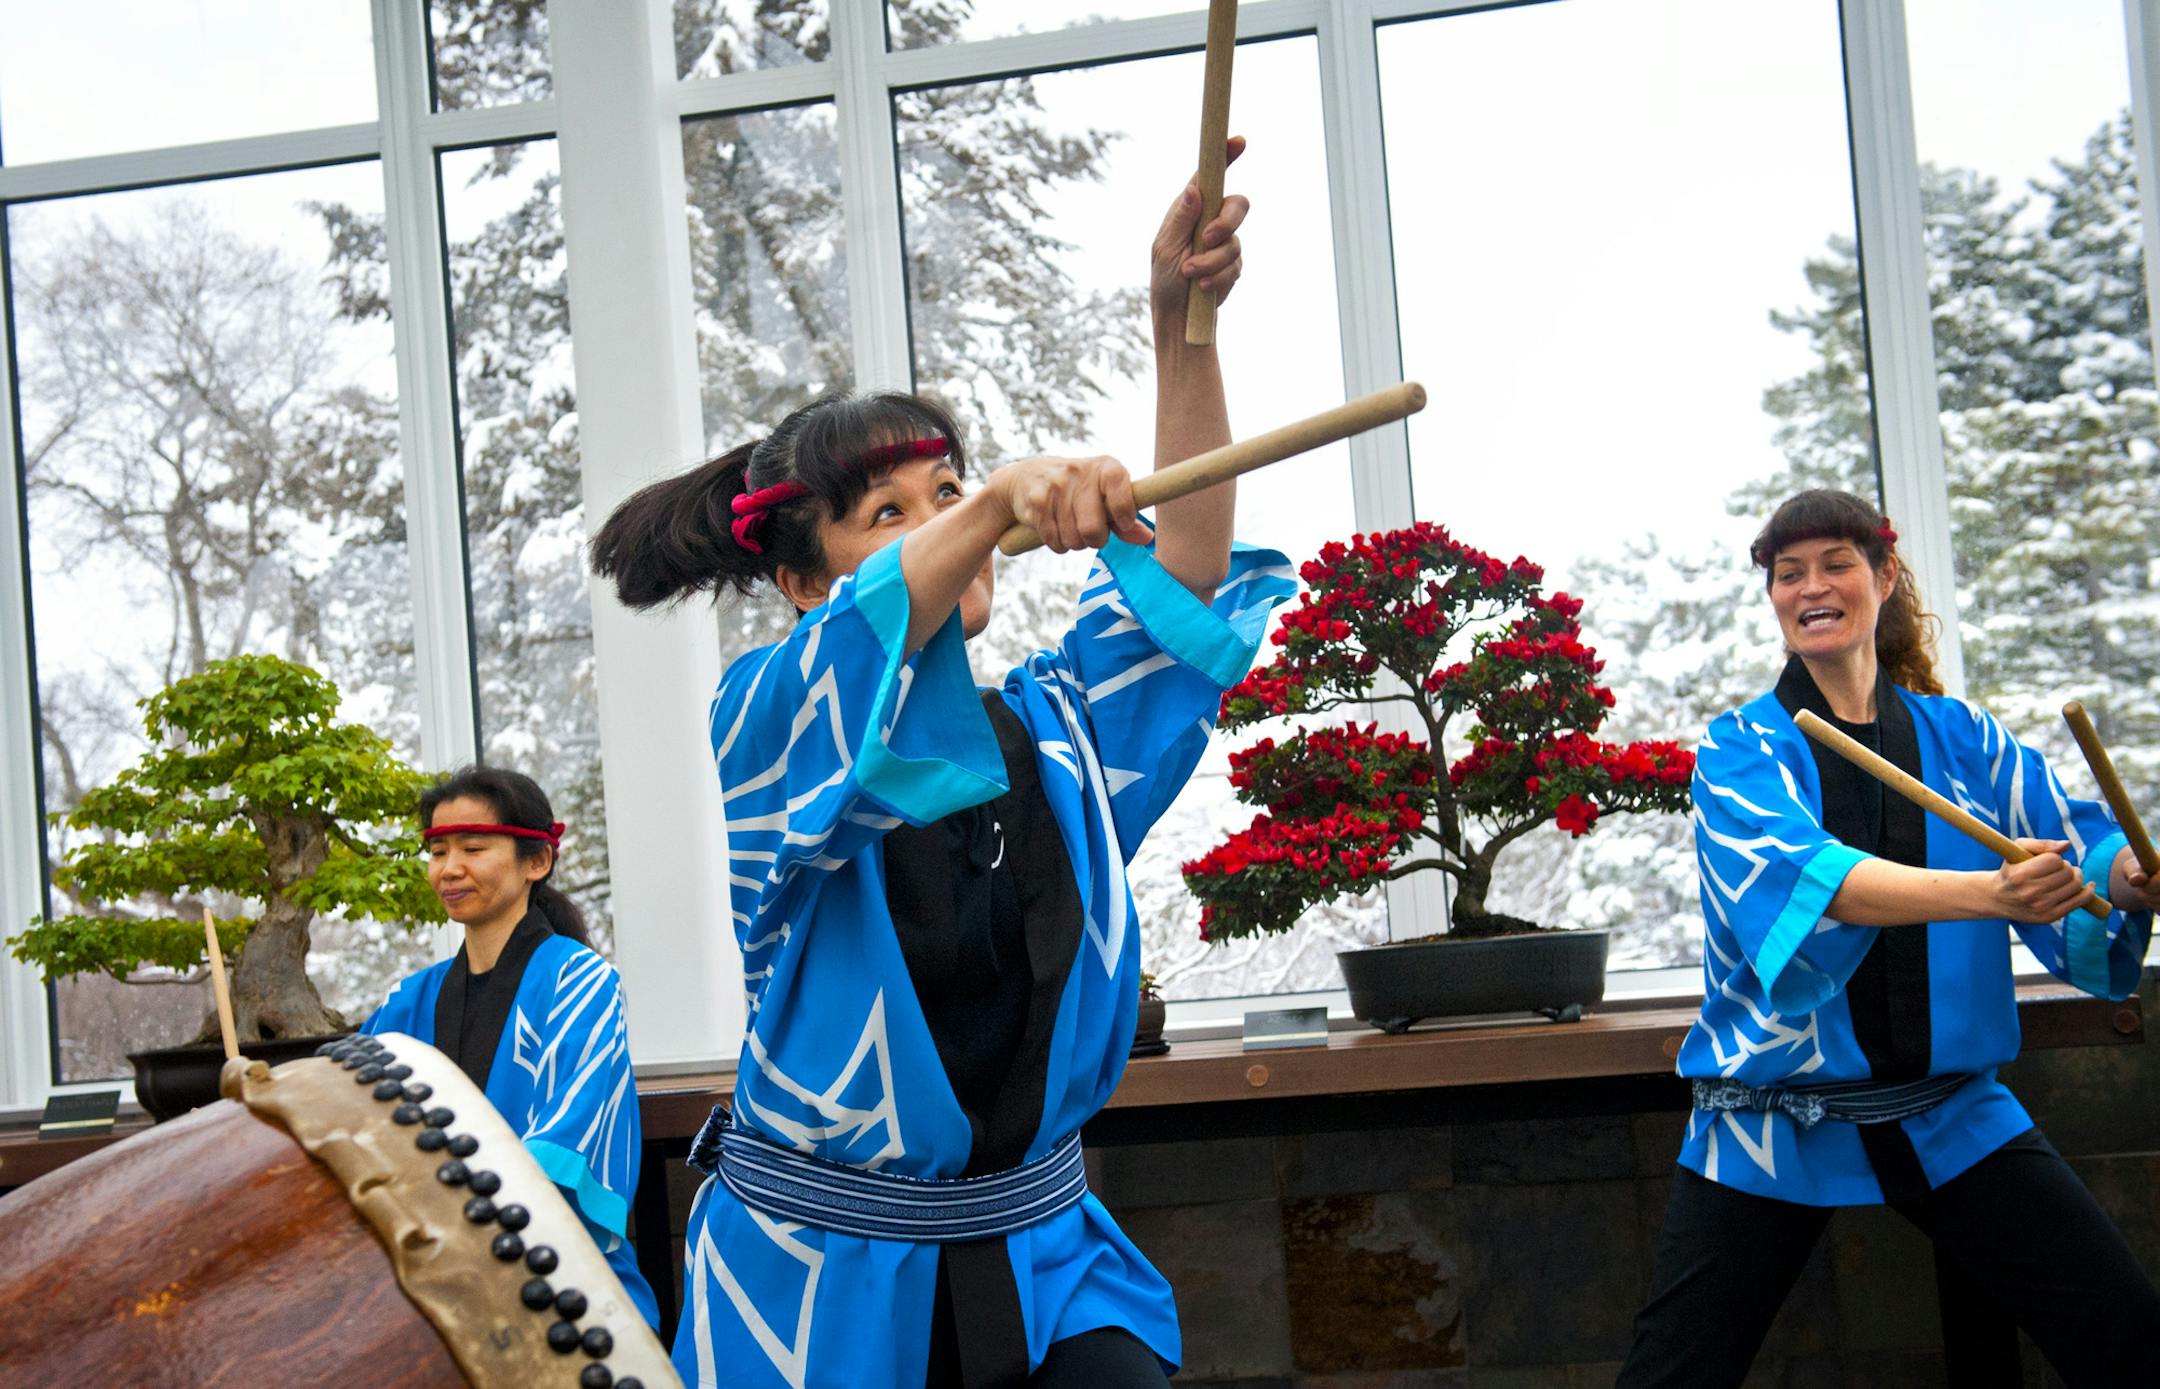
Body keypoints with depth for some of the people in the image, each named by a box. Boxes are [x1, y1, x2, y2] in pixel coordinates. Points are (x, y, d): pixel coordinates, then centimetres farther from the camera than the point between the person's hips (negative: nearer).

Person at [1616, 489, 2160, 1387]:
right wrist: (1984, 892, -36)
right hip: (1771, 1125, -2)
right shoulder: (1742, 749, -2)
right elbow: (1797, 872, -21)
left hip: (1949, 1110, 2)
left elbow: (2072, 844, -3)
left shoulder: (1963, 739, 8)